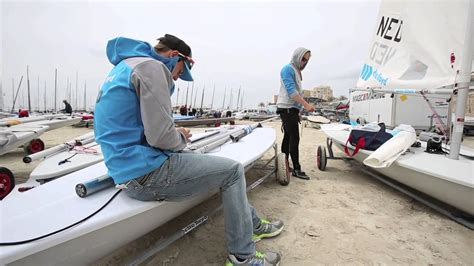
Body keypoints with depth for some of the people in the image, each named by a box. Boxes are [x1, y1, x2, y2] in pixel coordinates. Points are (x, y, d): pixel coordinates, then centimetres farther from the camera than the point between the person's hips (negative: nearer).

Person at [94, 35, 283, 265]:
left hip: (128, 167, 10)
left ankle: (253, 225, 31)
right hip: (145, 172, -10)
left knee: (221, 166, 19)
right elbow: (160, 136, -21)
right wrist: (182, 138, 0)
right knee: (233, 170, -1)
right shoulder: (151, 66, -13)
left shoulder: (123, 66, 18)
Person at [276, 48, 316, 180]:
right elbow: (291, 91, -19)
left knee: (288, 137, 10)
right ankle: (296, 169, -6)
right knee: (294, 139, -11)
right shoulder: (288, 69, -8)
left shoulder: (297, 71, 21)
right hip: (287, 108, -10)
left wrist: (298, 110, 19)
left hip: (292, 109, 10)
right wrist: (306, 104, -24)